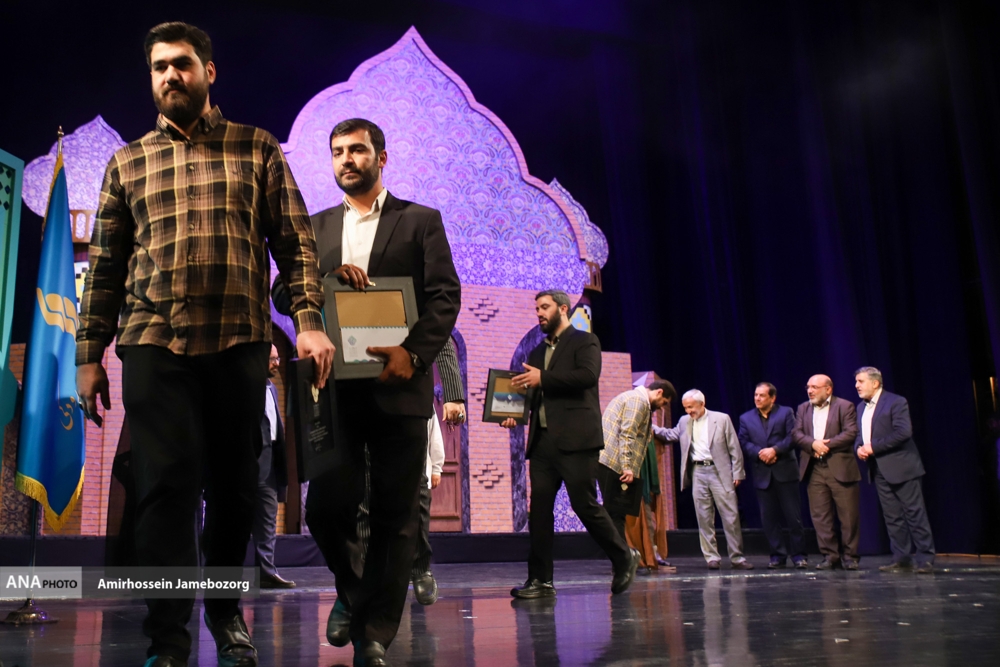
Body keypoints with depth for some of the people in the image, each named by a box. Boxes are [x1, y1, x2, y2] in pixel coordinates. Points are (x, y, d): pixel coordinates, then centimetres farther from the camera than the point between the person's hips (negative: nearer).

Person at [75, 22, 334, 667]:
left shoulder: (257, 150, 11)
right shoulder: (128, 162, 16)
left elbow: (296, 240, 5)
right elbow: (105, 263, 15)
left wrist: (309, 318, -9)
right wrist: (90, 353, 10)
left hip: (238, 342, 0)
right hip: (153, 342, 1)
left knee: (234, 486, 7)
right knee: (166, 484, -7)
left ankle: (224, 607, 29)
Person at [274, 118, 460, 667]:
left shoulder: (420, 221, 8)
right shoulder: (316, 227, 18)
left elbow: (445, 296, -2)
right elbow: (282, 293, 9)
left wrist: (414, 352, -18)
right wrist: (328, 278, -10)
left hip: (397, 387, -2)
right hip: (334, 387, 2)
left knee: (394, 517, 1)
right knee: (327, 506, -4)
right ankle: (353, 588, 28)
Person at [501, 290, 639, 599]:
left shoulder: (585, 341, 4)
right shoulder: (537, 352, 23)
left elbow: (588, 375, -14)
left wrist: (543, 378, -17)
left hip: (575, 439, -6)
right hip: (542, 440, 6)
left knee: (584, 504, -7)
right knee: (539, 508, 0)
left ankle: (624, 558, 14)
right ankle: (540, 579, 4)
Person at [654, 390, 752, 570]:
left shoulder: (722, 419, -2)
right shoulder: (684, 422, 11)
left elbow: (734, 448, -1)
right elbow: (670, 435, 15)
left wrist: (737, 473, -4)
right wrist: (652, 428, -2)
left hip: (720, 472, -3)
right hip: (697, 472, 3)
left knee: (731, 516, -1)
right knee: (704, 518, 3)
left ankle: (737, 557, 6)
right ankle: (712, 557, 10)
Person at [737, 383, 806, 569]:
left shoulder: (786, 413, 5)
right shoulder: (746, 418, 12)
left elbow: (792, 436, -6)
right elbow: (744, 442, 3)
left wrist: (775, 450, -17)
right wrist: (759, 453, -14)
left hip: (785, 471, -3)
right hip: (762, 474, 3)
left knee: (793, 515, -1)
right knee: (768, 518, 3)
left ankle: (798, 554, 8)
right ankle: (778, 555, 12)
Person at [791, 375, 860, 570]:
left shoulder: (845, 406, 2)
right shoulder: (802, 409, 16)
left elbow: (851, 433, -9)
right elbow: (796, 434, 5)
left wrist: (827, 445, -15)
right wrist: (813, 443, -13)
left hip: (840, 468, -4)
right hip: (814, 469, 4)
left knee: (848, 515, -1)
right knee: (820, 515, 2)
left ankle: (850, 556, 9)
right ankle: (830, 555, 9)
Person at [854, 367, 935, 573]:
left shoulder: (896, 402, -8)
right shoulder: (861, 407, 16)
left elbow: (904, 432, -19)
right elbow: (858, 434, 19)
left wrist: (874, 447, -18)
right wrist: (859, 447, -4)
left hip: (901, 467, -7)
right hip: (880, 469, 8)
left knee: (915, 513, -4)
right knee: (892, 517, 8)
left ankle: (925, 559, 1)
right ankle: (901, 559, 13)